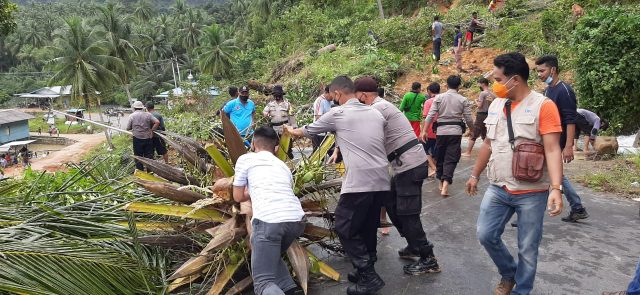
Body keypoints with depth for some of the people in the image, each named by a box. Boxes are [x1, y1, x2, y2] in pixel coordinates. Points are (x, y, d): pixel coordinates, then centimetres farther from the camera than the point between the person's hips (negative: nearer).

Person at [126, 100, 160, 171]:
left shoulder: (132, 116, -3)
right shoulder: (148, 115, -2)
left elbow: (128, 128, -1)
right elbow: (157, 122, -12)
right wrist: (152, 130, -2)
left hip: (137, 139, -1)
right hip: (148, 138, 1)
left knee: (138, 157, 10)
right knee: (149, 156, 9)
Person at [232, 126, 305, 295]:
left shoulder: (245, 159, 17)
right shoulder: (283, 166, 30)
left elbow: (238, 197, 23)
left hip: (269, 220, -5)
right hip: (296, 219, 5)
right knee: (272, 255, 32)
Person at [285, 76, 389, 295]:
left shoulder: (337, 113, 1)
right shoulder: (376, 113, 16)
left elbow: (306, 131, 14)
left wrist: (291, 131, 38)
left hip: (360, 181, -7)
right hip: (382, 180, 7)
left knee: (345, 228, 4)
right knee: (369, 226, 18)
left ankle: (369, 277, 2)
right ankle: (367, 270, 26)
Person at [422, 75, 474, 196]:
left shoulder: (439, 97, 1)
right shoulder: (463, 100, 1)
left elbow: (430, 115, -4)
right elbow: (469, 118, 2)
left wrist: (424, 131, -1)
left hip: (441, 131, 1)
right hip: (456, 131, -1)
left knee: (440, 157, 15)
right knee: (451, 159, -1)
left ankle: (441, 183, 27)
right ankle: (445, 185, -15)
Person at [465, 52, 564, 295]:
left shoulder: (543, 106, -12)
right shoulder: (495, 105, 7)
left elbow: (552, 150, -17)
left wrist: (556, 188, -27)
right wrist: (475, 175, 19)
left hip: (531, 192, -5)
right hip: (498, 188, 5)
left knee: (527, 249, 7)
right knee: (486, 235, 7)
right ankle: (508, 273, 34)